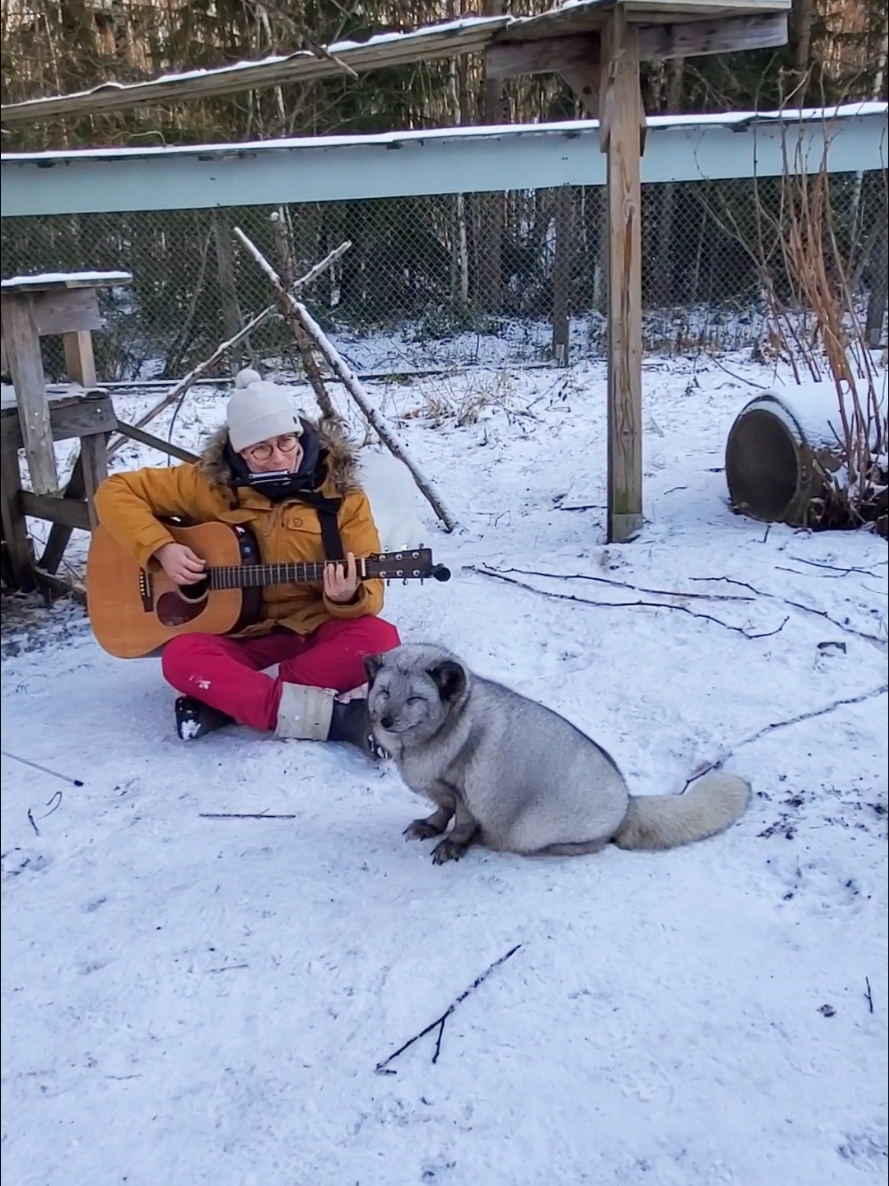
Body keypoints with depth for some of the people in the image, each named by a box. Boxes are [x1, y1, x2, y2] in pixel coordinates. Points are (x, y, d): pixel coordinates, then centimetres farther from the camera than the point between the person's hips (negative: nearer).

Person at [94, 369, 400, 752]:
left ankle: (226, 698, -26)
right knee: (182, 656, -31)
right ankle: (333, 716, -38)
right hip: (245, 637, 0)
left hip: (318, 633, 0)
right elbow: (116, 492, 2)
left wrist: (346, 598, -31)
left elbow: (369, 589, -6)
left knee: (379, 638, -31)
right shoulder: (210, 482, -2)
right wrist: (161, 547, -14)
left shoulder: (341, 495, -4)